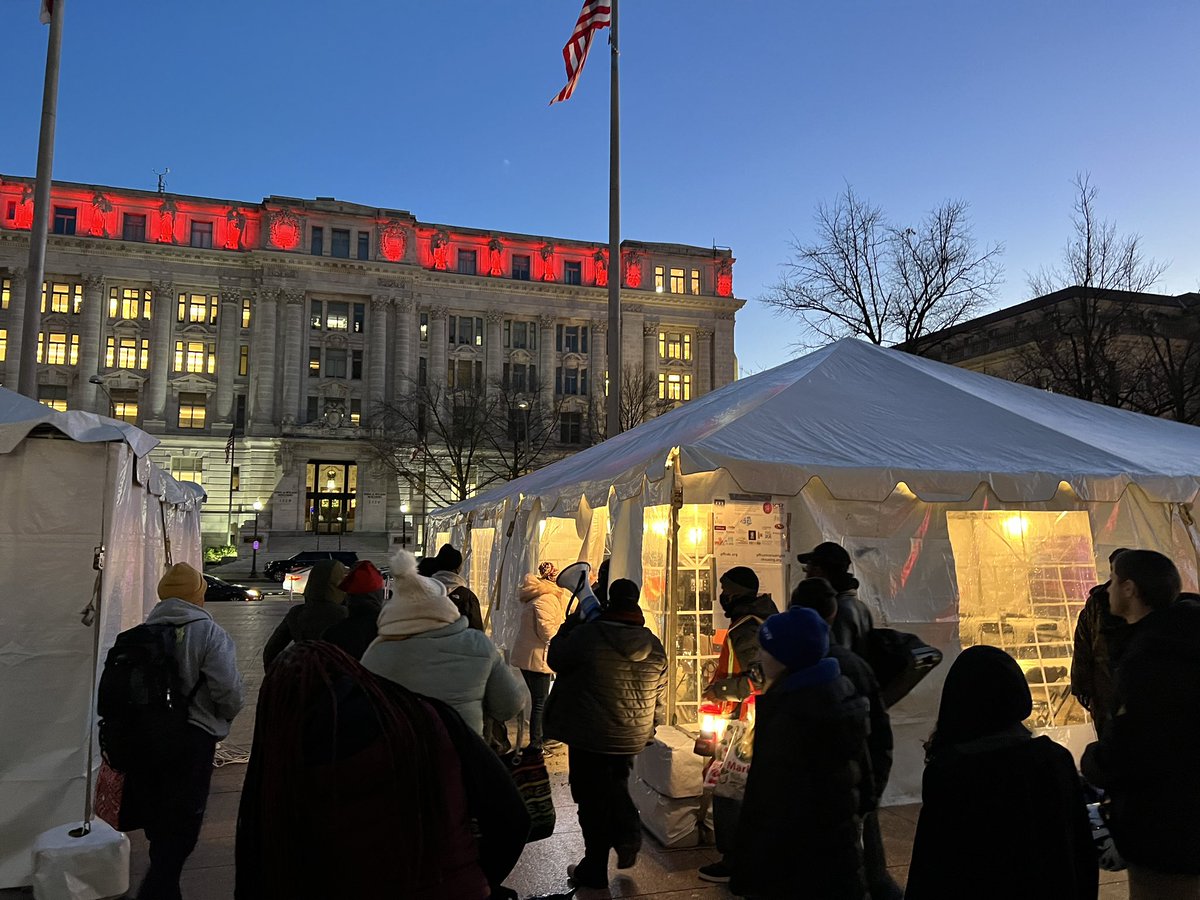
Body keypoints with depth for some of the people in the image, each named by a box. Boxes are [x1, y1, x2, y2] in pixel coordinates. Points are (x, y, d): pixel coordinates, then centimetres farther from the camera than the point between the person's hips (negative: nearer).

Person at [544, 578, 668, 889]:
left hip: (589, 737, -4)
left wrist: (569, 625, 11)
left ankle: (594, 869, 22)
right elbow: (659, 696, 7)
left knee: (593, 799, 10)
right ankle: (628, 833, 10)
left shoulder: (587, 634, -19)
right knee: (616, 785, 27)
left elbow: (556, 659, -2)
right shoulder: (654, 646, -2)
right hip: (632, 739, 4)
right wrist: (649, 728, 20)